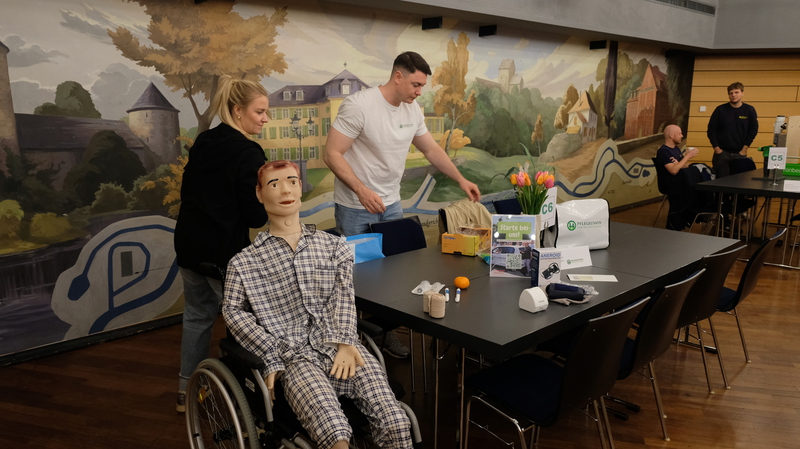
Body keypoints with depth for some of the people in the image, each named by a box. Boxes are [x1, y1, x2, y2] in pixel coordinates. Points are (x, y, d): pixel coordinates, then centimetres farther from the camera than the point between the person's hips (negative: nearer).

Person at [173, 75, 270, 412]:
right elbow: (256, 217, -18)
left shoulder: (203, 142, 6)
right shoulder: (248, 154, -17)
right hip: (224, 251, -8)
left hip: (188, 244, 8)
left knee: (197, 314, 20)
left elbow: (187, 190, 15)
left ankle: (186, 390, 32)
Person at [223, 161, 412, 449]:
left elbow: (343, 294, 7)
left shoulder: (334, 246, 18)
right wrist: (272, 355, -7)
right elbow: (233, 311, 6)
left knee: (396, 424, -20)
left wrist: (345, 342, -10)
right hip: (296, 358, -2)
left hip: (340, 349, 3)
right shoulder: (244, 262, 13)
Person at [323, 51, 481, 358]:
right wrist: (362, 190, -28)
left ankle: (384, 333, 24)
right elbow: (332, 154, -18)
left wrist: (461, 180, 10)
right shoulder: (359, 105, -18)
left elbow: (432, 150, 16)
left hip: (391, 205, 6)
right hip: (355, 209, -6)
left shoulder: (412, 110, 3)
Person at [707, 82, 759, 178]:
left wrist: (744, 149, -1)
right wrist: (716, 148, -5)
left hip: (740, 154, 1)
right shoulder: (720, 110, 0)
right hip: (721, 152, -1)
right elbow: (711, 129, 1)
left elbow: (753, 130, 5)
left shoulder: (749, 110, 3)